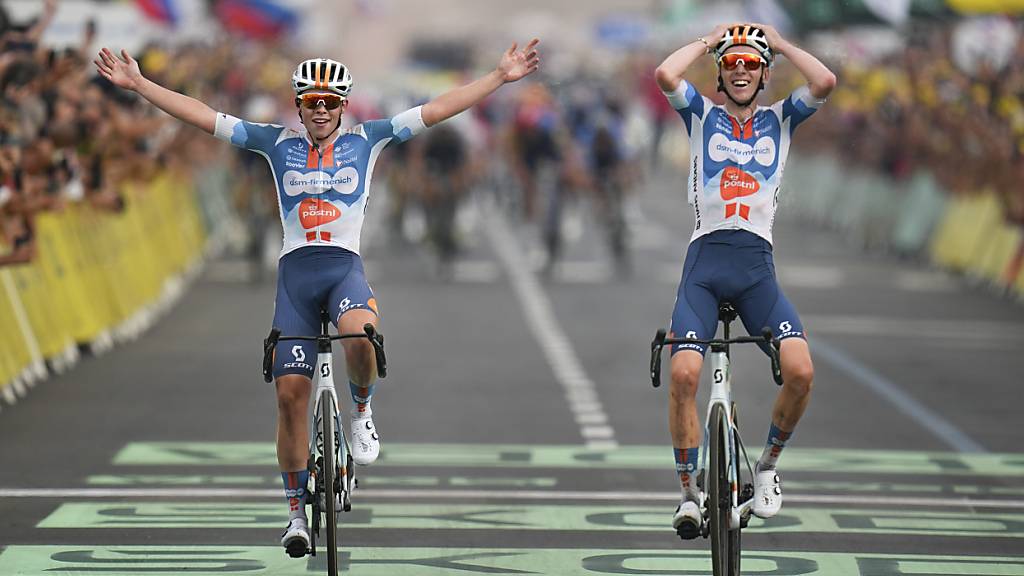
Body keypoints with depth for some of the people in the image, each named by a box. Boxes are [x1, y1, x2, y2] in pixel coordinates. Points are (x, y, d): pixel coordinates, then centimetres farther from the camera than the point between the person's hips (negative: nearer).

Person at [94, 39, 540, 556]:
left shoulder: (366, 139, 6)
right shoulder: (277, 143, 8)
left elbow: (438, 109, 3)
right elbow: (200, 115, 7)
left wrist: (501, 77, -1)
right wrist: (137, 83, 3)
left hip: (345, 265, -2)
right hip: (295, 270, 2)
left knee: (360, 333, -36)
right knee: (291, 392, -4)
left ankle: (361, 413, -4)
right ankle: (296, 511, 8)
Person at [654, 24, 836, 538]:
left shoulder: (780, 119, 13)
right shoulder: (702, 115, 11)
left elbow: (824, 82, -6)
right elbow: (664, 75, -9)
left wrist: (780, 42, 7)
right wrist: (707, 41, 6)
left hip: (757, 267, 1)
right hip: (704, 262, -1)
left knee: (800, 370, -19)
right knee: (684, 372, -20)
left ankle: (768, 465, 6)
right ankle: (689, 493, -7)